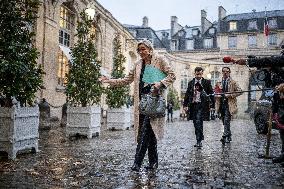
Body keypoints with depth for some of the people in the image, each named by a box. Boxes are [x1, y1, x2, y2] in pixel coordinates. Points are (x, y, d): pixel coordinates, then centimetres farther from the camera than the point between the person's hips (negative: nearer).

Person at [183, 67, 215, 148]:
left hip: (202, 105, -4)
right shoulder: (191, 83, 12)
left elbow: (211, 93, 4)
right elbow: (187, 94, 12)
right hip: (193, 105, 4)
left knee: (199, 122, -14)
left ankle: (199, 141, -11)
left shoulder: (207, 82, 3)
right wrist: (185, 105, 5)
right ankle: (200, 138, 22)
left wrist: (212, 105, 0)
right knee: (195, 123, 9)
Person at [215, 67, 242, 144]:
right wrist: (217, 95, -2)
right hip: (221, 104, 5)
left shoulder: (233, 82, 2)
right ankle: (229, 136, 20)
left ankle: (225, 136, -20)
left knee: (227, 120, -15)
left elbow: (239, 91, -4)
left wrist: (230, 95, -14)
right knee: (224, 122, 9)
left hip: (229, 104, -5)